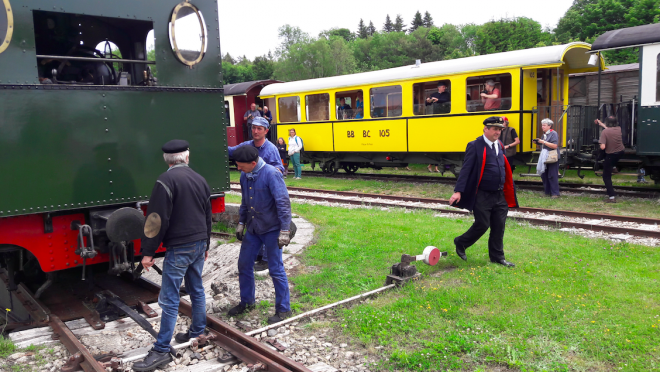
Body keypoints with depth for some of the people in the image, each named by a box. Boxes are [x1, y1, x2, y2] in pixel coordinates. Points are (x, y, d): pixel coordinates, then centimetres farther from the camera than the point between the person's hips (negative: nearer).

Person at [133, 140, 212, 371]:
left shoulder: (166, 181, -13)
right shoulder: (200, 180, 11)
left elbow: (157, 220, -17)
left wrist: (148, 252, -10)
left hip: (179, 248, -8)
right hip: (199, 244, 8)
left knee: (169, 299, -4)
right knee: (197, 290, 18)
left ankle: (161, 351, 0)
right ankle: (197, 333, 29)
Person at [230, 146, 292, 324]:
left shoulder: (270, 174, -20)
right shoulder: (244, 175, 1)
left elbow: (283, 203, -22)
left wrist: (284, 231, -23)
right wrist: (241, 223, 15)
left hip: (271, 230, -7)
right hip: (252, 229, 7)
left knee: (276, 270, 1)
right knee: (244, 265, 14)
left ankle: (283, 309, 15)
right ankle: (247, 302, 34)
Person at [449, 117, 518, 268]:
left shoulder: (500, 146, 11)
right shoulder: (475, 146, -10)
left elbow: (504, 169, 17)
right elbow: (466, 169, -15)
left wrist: (507, 192, 17)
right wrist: (458, 191, -23)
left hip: (499, 196, 7)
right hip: (482, 196, -6)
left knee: (499, 227, 8)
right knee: (482, 225, -1)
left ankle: (497, 257, 21)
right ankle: (460, 243, 23)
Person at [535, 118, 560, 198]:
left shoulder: (553, 134, -9)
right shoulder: (544, 134, 15)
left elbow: (555, 146, -19)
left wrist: (543, 142, -19)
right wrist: (538, 141, 6)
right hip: (544, 158, 8)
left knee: (552, 176, -7)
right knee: (544, 175, 8)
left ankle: (555, 193, -2)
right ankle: (547, 192, 18)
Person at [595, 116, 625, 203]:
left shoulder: (604, 132, -21)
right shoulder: (618, 129, -3)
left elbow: (602, 147, -26)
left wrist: (600, 145, -3)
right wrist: (600, 123, 33)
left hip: (610, 155, -6)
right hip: (620, 152, 6)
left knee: (606, 176, 4)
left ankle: (611, 197, -2)